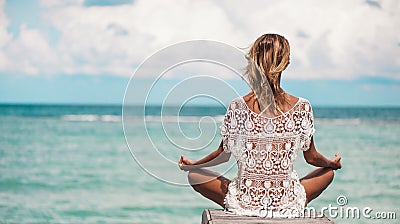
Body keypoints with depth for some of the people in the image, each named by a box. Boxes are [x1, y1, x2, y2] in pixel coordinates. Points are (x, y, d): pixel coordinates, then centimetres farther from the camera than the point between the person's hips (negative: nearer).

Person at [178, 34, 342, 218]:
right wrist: (332, 163, 27)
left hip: (244, 202, -1)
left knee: (194, 175, 23)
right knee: (328, 172, 30)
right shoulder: (301, 107, -9)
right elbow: (311, 157, 3)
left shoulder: (238, 107, -11)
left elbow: (224, 154, 2)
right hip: (287, 205, 1)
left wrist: (192, 164, 22)